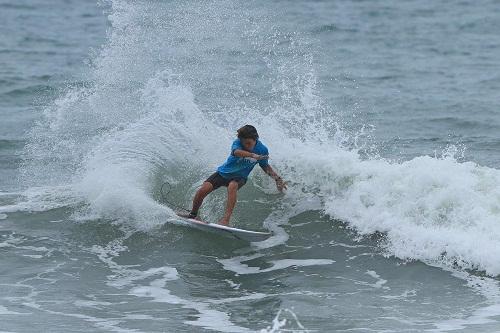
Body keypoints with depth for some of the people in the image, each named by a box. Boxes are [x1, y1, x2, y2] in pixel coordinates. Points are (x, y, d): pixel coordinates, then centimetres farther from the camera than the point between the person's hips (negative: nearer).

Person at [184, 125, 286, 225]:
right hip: (223, 172, 0)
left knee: (232, 186, -37)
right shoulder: (238, 143, -21)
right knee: (203, 189, -19)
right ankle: (193, 215, 8)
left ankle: (226, 219, -42)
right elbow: (236, 152, -47)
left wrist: (277, 178, -4)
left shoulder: (262, 150, -13)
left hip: (239, 177, 0)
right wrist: (253, 155, -64)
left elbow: (265, 166, 7)